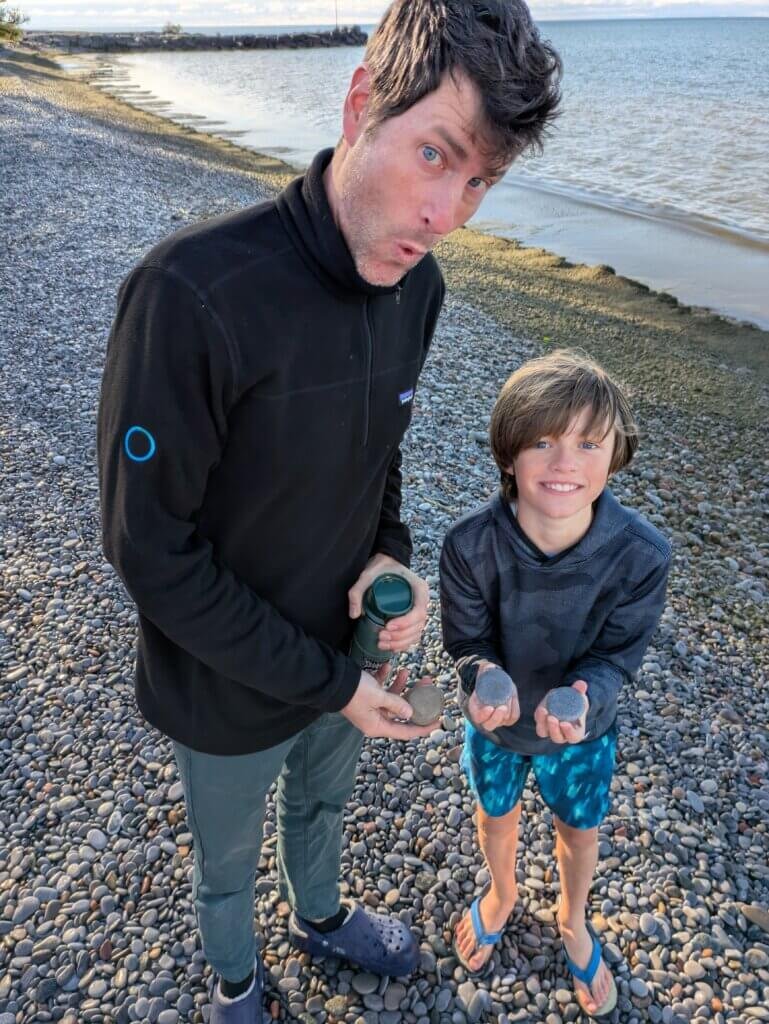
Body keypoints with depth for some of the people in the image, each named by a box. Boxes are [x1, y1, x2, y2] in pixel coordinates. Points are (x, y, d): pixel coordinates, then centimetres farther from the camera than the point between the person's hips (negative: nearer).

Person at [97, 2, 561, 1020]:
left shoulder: (417, 283, -11)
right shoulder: (195, 293, -34)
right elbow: (152, 550, -26)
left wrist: (390, 552, -13)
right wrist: (325, 681, -19)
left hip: (344, 651, 5)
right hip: (229, 691, -5)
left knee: (323, 802, 33)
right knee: (228, 858, 26)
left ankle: (321, 916, 65)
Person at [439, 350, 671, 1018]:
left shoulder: (641, 554, -31)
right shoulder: (471, 545, -31)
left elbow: (617, 654, -18)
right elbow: (468, 641, -17)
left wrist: (582, 694, -38)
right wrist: (486, 678, -39)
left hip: (583, 728, 0)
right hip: (496, 719, 0)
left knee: (580, 828, 26)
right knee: (496, 813, 28)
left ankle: (573, 921, 61)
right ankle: (502, 893, 64)